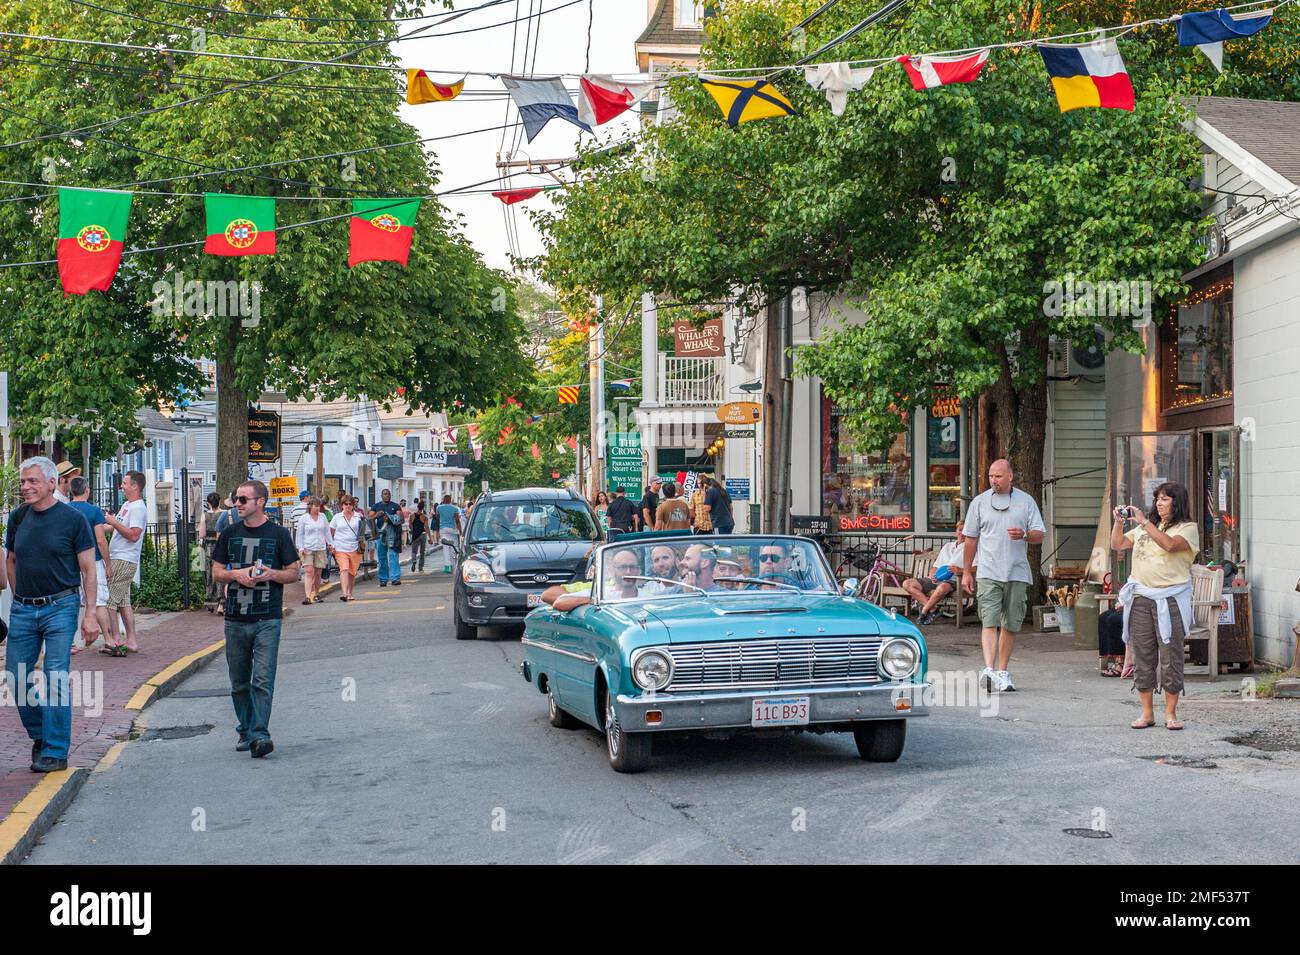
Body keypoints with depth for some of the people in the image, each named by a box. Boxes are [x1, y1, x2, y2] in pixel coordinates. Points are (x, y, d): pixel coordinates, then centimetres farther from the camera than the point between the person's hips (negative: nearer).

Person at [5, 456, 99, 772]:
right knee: (17, 677, 6)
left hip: (60, 607, -5)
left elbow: (88, 570, -5)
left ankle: (55, 752, -1)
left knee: (56, 679, -7)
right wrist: (20, 599, 11)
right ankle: (39, 735, 28)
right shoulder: (18, 517, 6)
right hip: (22, 610, 5)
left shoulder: (72, 519, -6)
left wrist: (90, 615, -10)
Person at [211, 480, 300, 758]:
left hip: (267, 620, -4)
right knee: (239, 682, 11)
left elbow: (294, 573, 4)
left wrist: (271, 574, -15)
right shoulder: (229, 534, 10)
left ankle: (259, 735, -13)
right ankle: (245, 732, 24)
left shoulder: (279, 534, 1)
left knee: (263, 680, -11)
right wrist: (236, 574, -8)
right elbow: (217, 572, 13)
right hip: (235, 618, 4)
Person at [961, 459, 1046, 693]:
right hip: (988, 573, -2)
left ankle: (1002, 672, 17)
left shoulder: (1026, 501, 9)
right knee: (989, 622, -14)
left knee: (1011, 625, 7)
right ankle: (988, 670, -24)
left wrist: (1024, 534, -15)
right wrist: (966, 572, 9)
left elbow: (1040, 535, 8)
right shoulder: (980, 502, 8)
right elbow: (971, 539, 11)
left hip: (1017, 573, 2)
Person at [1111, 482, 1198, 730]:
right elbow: (1117, 545, 16)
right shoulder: (1144, 528, 17)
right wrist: (1118, 521, 2)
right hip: (1140, 598, 5)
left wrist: (1144, 522, -16)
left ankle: (1171, 713, 7)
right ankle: (1147, 712, 12)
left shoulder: (1188, 528, 0)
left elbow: (1170, 544, -19)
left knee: (1170, 656, -2)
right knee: (1142, 656, 5)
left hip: (1170, 599, -5)